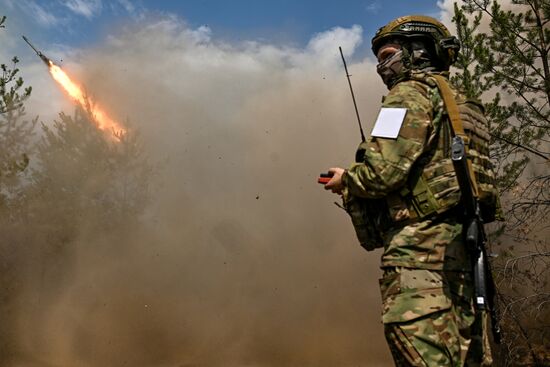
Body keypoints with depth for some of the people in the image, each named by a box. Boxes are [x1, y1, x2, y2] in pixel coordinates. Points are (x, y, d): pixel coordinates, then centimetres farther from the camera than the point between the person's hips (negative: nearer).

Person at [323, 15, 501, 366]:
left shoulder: (411, 93, -2)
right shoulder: (462, 105, 25)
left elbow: (383, 170, -14)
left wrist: (346, 180, 7)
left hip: (422, 245, -10)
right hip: (462, 244, 10)